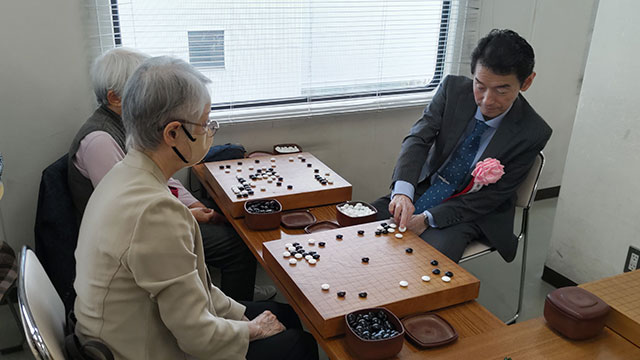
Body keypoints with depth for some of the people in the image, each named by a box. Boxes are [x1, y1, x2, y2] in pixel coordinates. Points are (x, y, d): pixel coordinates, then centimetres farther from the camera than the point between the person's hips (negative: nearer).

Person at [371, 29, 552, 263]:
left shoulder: (533, 133, -16)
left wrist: (428, 219, -22)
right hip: (424, 189, 4)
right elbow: (418, 138, -17)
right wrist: (403, 191, -38)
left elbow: (494, 195, -13)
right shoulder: (453, 88, -9)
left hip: (471, 213, -3)